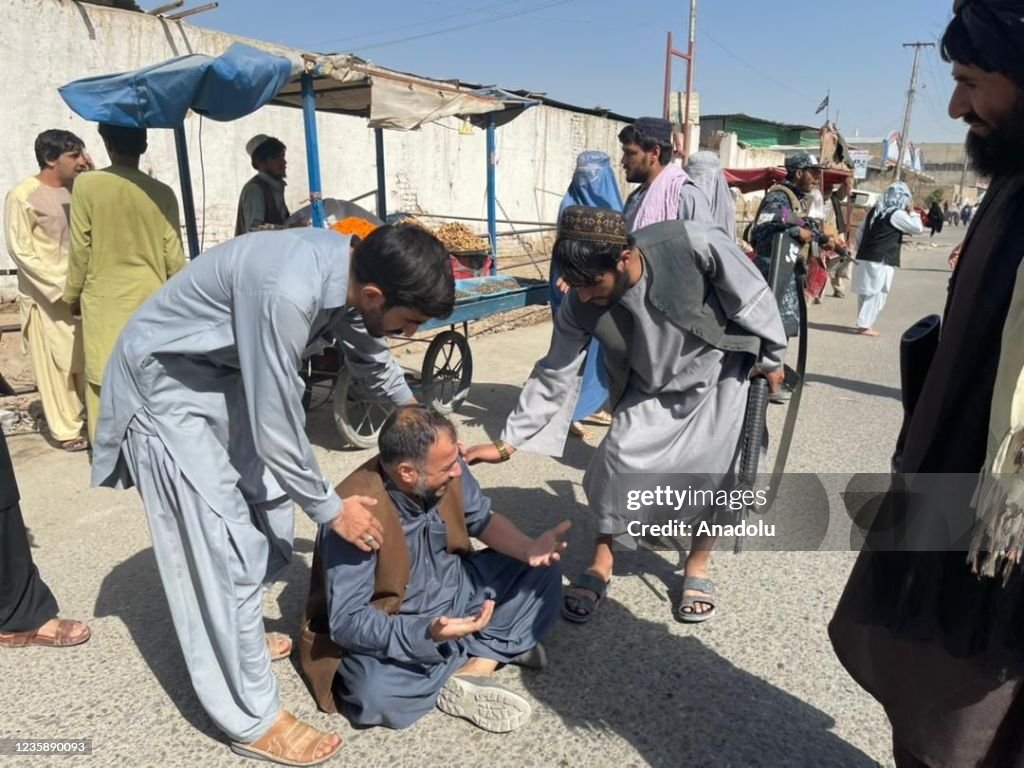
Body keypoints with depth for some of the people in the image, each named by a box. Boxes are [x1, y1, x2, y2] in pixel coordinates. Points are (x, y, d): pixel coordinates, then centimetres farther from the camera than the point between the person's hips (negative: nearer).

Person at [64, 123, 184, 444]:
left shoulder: (87, 184, -7)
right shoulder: (162, 192, -3)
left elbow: (80, 248, -3)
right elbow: (173, 255, -1)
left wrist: (73, 294, 10)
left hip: (104, 298, -1)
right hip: (151, 297, 2)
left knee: (104, 377, 7)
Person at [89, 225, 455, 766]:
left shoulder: (352, 266, -11)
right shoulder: (287, 293, -38)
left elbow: (369, 353, 10)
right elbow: (276, 431, -29)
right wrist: (330, 509, -14)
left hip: (225, 374, 9)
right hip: (166, 387, -8)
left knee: (269, 519, 14)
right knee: (226, 553, -5)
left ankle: (240, 639, 38)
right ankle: (252, 720, 12)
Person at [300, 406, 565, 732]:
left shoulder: (446, 470, -14)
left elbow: (482, 518, 2)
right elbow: (346, 621, -28)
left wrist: (528, 548, -17)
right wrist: (425, 634, -42)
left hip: (456, 590, 6)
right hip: (395, 629, -6)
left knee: (541, 571, -2)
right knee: (373, 693, -34)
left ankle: (475, 668, -13)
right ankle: (497, 645, -12)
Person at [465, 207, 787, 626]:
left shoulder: (696, 244, -35)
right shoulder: (580, 307, -26)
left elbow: (752, 296, -19)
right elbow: (553, 375, -16)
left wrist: (770, 358, -5)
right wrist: (509, 441, -17)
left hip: (718, 376, -1)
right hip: (650, 391, 2)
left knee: (711, 474, 1)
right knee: (618, 462, -11)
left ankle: (697, 568, 26)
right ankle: (602, 561, 12)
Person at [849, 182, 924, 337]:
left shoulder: (875, 211, 15)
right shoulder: (897, 214, -8)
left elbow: (860, 231, 19)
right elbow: (918, 228, -5)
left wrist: (859, 249, 24)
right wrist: (912, 211, 6)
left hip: (864, 258, 8)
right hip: (881, 261, -8)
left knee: (865, 293, 14)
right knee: (876, 295, -1)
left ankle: (863, 322, 21)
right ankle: (865, 325, -2)